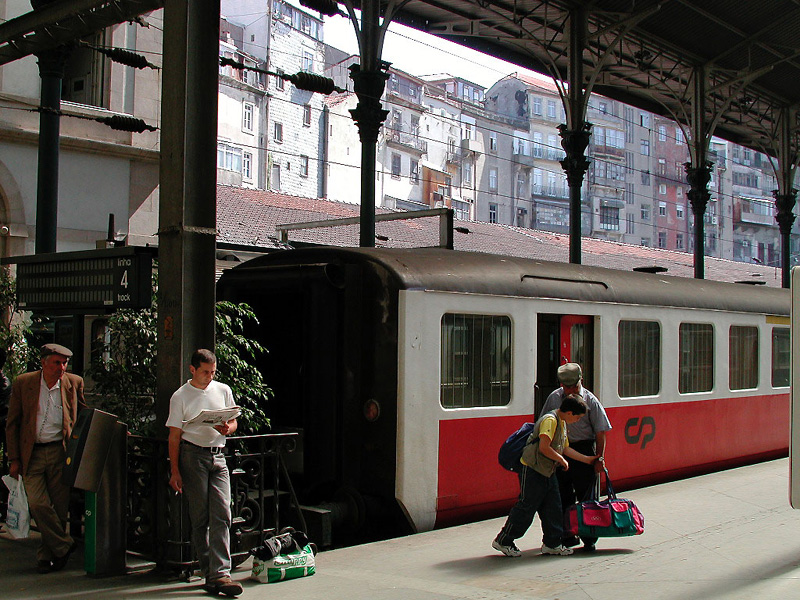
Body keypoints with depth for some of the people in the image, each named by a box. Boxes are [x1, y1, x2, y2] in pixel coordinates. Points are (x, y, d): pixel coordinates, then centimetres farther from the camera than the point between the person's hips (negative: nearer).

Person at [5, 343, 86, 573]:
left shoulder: (74, 383, 3)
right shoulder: (23, 383, 1)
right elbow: (12, 424, 6)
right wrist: (14, 458, 1)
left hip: (61, 453, 0)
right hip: (32, 454, 0)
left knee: (58, 507, 1)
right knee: (38, 503, -12)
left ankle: (46, 555, 17)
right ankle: (63, 545, 4)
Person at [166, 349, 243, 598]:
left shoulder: (223, 390, 11)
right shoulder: (180, 396, 2)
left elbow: (234, 421, 18)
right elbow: (175, 435, 1)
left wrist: (227, 428, -7)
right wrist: (174, 471, -5)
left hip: (218, 456, 3)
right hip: (192, 454, -3)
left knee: (222, 515, -8)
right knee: (199, 518, 0)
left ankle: (220, 573, -10)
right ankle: (209, 571, 8)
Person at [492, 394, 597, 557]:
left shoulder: (562, 423, 13)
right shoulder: (550, 420, -20)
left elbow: (565, 448, 21)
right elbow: (544, 447, -29)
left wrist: (586, 459, 22)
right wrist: (561, 460, -15)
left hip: (548, 471, 10)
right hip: (533, 470, -10)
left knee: (553, 507, 9)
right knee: (526, 507, -4)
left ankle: (552, 544, 19)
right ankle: (503, 541, 7)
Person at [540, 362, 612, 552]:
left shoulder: (590, 401, -4)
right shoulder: (554, 398, 6)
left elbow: (600, 432, -3)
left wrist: (600, 457, -8)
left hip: (584, 450, -3)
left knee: (586, 497, -1)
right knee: (563, 497, 8)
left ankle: (589, 538, 8)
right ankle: (567, 536, 20)